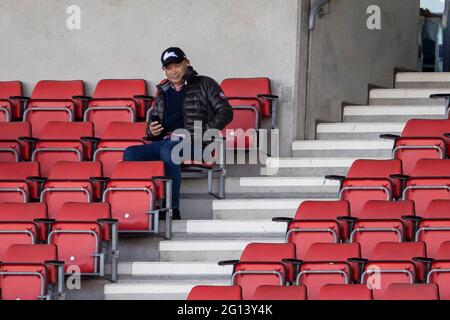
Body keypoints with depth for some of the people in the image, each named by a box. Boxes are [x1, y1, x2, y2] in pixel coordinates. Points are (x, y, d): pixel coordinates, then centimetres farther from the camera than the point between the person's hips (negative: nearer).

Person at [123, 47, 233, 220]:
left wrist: (204, 132, -10)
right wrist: (152, 130, 9)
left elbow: (225, 112, 4)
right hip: (163, 141, 5)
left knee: (168, 150, -40)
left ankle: (172, 208, -39)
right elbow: (153, 120, 35)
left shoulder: (204, 84, 13)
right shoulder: (163, 92, 28)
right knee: (130, 153, -22)